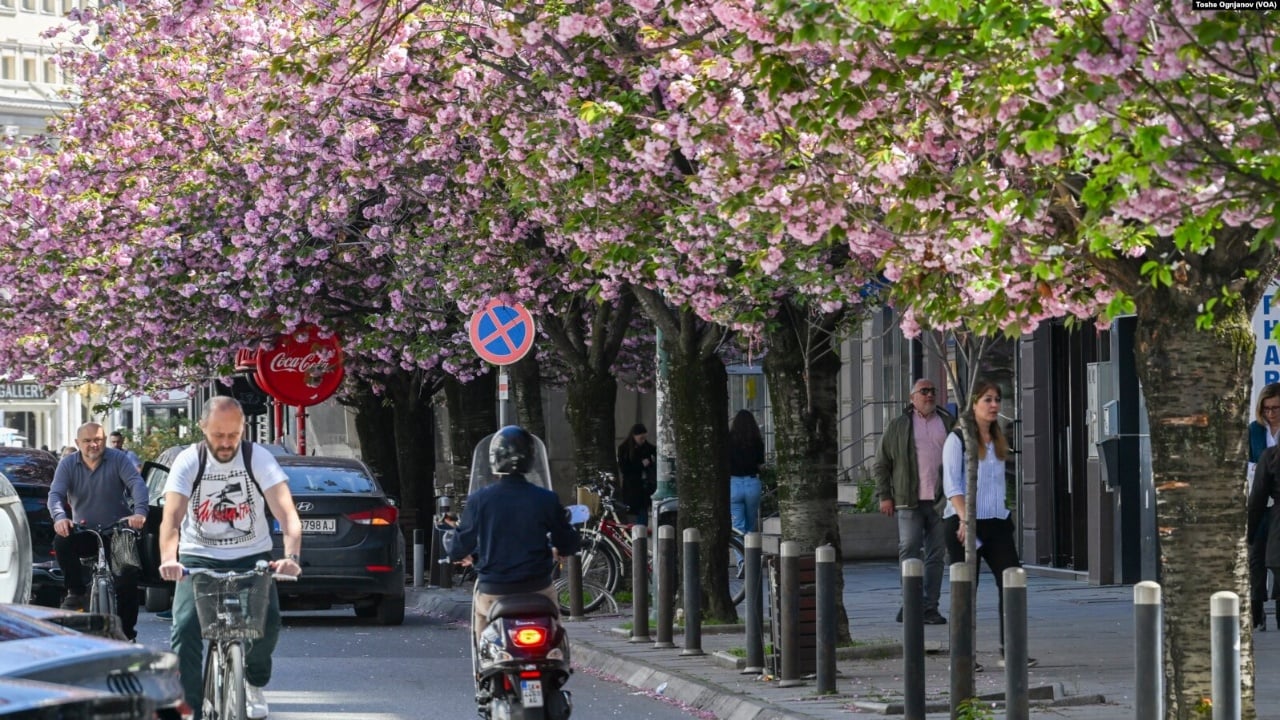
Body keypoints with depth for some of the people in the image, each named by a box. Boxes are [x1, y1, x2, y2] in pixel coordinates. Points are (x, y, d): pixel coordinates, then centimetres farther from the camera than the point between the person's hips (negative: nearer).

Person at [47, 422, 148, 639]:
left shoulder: (118, 460, -6)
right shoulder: (67, 464, -1)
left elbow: (137, 484, -19)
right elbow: (55, 494, -13)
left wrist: (140, 512, -40)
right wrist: (59, 517, -36)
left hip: (117, 533, -1)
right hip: (85, 532, 1)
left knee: (128, 581, -15)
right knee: (61, 541, -30)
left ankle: (127, 633, 0)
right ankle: (76, 592, -15)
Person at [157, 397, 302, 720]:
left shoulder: (259, 458, -12)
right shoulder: (188, 461, -12)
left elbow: (286, 512, -23)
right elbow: (171, 517, -24)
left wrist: (291, 555, -43)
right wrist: (168, 559, -45)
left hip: (251, 556, 0)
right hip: (199, 558, 0)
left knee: (268, 621, -21)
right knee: (185, 627, -21)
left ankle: (254, 682, 10)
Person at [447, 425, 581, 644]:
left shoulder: (478, 500, -8)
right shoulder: (546, 499, -6)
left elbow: (458, 552, -3)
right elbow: (568, 546, 2)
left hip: (493, 592, -1)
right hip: (537, 589, 1)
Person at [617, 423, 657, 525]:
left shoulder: (649, 448, 6)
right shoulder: (624, 449, -1)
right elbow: (623, 469, -7)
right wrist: (641, 464, -13)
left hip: (646, 488, 2)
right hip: (632, 489, -2)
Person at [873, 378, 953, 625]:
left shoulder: (948, 424, 12)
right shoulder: (898, 426, 6)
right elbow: (881, 464, 7)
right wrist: (884, 496, -1)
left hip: (940, 501, 2)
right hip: (910, 501, -2)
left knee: (936, 555, 4)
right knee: (908, 549, -10)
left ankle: (930, 607, 8)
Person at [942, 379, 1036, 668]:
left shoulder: (998, 441, 16)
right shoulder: (958, 439, -4)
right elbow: (951, 484, -11)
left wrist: (1005, 514, 16)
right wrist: (965, 517, -22)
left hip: (997, 522, 6)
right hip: (964, 523, -6)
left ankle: (1010, 649, -4)